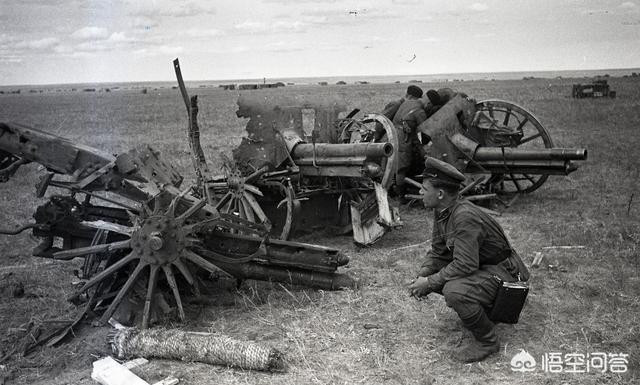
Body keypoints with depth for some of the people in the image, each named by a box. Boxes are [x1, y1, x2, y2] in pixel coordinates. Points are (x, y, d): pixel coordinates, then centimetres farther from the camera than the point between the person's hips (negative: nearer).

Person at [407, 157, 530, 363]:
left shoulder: (465, 217, -30)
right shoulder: (441, 213, -1)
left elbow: (465, 265, -32)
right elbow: (438, 252, 7)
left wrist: (430, 283, -24)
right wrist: (422, 276, -10)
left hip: (503, 272, -10)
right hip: (478, 267, 10)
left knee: (454, 291, -32)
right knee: (430, 276, 5)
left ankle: (487, 341, -9)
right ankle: (481, 308, 19)